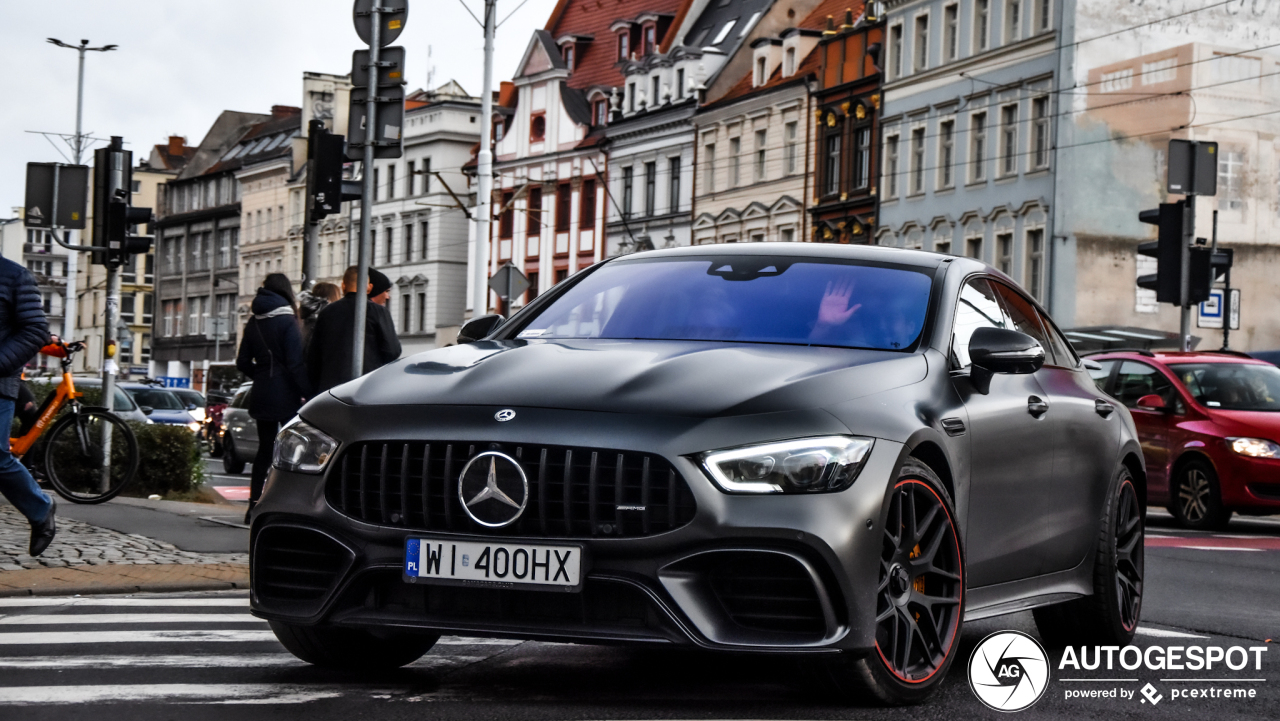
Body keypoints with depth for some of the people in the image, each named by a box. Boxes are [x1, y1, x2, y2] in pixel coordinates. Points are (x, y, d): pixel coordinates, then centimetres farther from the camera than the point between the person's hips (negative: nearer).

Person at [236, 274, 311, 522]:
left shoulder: (253, 323, 8)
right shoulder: (287, 321, -11)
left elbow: (243, 362, 11)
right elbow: (296, 364, -16)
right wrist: (308, 392, -12)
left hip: (261, 396, 6)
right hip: (286, 396, -6)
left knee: (265, 450, 12)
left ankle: (254, 505, 10)